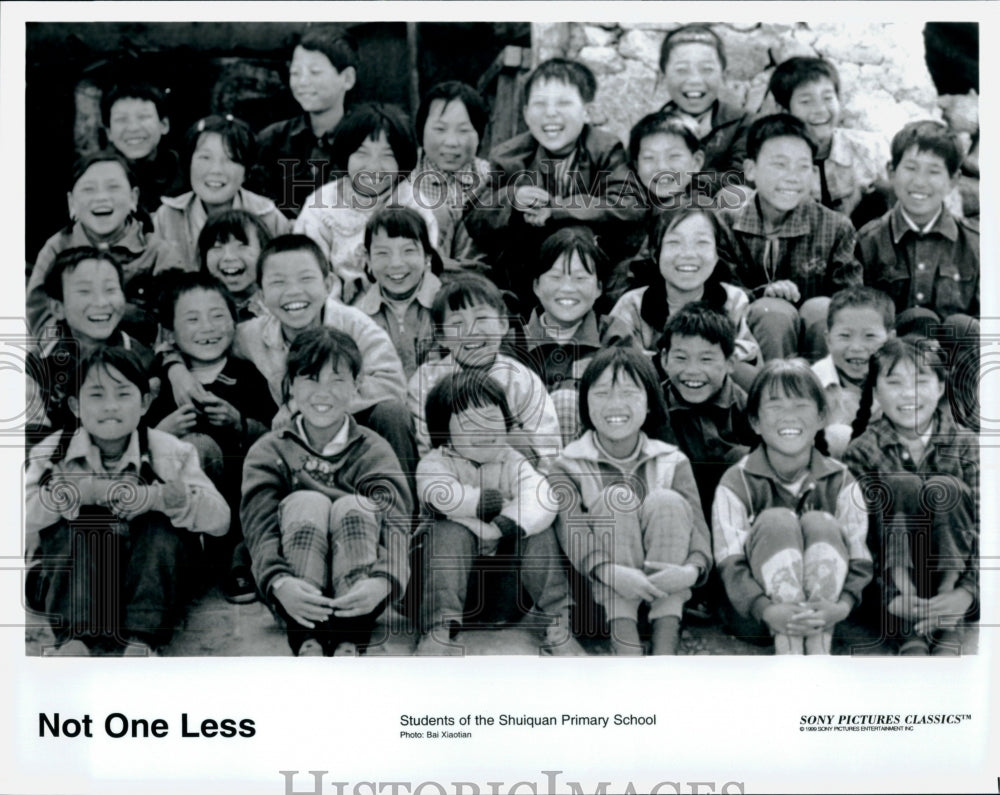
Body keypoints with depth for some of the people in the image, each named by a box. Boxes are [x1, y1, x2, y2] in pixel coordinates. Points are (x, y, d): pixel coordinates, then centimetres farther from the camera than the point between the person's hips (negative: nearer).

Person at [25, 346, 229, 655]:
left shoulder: (170, 453, -5)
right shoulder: (53, 453, -3)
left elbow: (220, 518, -18)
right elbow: (21, 516, -20)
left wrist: (158, 498, -33)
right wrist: (80, 491, -33)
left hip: (149, 580, 0)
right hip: (66, 580, 0)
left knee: (164, 525, -23)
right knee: (76, 521, -24)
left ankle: (142, 639, -32)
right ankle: (75, 637, -35)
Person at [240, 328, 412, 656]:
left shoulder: (374, 452, 5)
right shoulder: (268, 452, 6)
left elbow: (396, 525, -13)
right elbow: (260, 527, -12)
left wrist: (382, 582, -37)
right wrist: (280, 583, -35)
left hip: (356, 591, 0)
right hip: (293, 597, 0)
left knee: (354, 507, -24)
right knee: (306, 503, -23)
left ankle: (348, 644, -38)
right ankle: (306, 642, -38)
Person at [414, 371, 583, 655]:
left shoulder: (513, 464, 0)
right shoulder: (434, 463, -4)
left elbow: (540, 500, -22)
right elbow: (438, 495, -30)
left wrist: (506, 523, -36)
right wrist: (488, 500, -26)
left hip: (506, 548, 2)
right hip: (454, 549, -2)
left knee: (539, 533, -26)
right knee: (448, 532, -35)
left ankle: (556, 626, -19)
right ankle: (438, 630, -37)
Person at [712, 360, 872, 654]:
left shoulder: (840, 482, 2)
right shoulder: (736, 483, -3)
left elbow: (861, 561, -6)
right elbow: (730, 566, -13)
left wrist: (842, 605, -28)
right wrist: (767, 611, -32)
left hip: (825, 612, 1)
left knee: (819, 523, -22)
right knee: (775, 521, -24)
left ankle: (819, 649, -27)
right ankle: (787, 654, -30)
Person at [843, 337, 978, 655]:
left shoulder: (965, 446, -1)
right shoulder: (862, 452, -3)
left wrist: (965, 592, -28)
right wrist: (898, 594, -30)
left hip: (952, 577, 1)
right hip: (892, 582, 0)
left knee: (943, 487, -23)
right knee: (899, 486, -24)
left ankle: (950, 629, -23)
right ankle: (909, 632, -28)